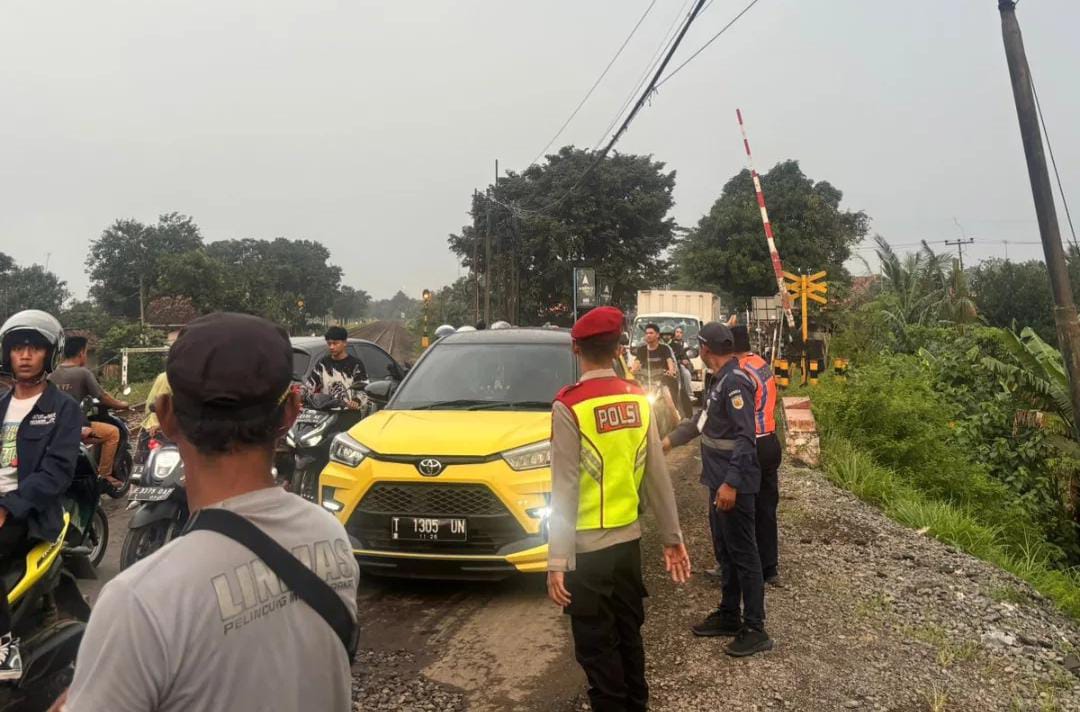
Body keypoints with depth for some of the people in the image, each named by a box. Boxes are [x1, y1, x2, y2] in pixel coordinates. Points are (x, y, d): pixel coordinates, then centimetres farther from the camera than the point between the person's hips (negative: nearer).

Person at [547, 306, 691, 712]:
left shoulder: (570, 407, -17)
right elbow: (658, 477, 2)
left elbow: (565, 490, -18)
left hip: (588, 547, -6)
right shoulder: (638, 399, -1)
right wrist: (673, 536, 11)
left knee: (596, 647, 9)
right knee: (629, 634, 22)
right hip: (629, 539, 6)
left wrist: (557, 561, -14)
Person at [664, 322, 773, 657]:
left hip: (733, 485, -10)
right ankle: (729, 616, 30)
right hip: (720, 481, 10)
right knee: (724, 552, 18)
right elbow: (703, 421, 25)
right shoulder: (722, 380, 12)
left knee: (743, 555, -1)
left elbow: (745, 438, -25)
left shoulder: (735, 381, -19)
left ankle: (755, 630, 9)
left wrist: (731, 483, -28)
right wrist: (670, 440, 31)